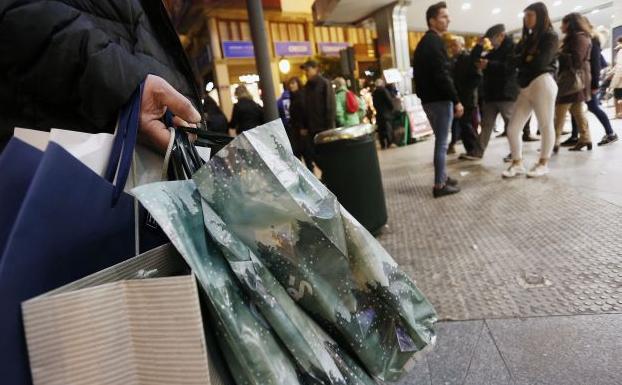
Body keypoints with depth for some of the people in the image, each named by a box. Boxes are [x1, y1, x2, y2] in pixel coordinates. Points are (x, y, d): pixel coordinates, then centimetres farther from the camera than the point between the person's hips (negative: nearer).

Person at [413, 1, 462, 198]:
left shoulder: (423, 42, 19)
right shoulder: (435, 41, -11)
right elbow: (442, 75, -20)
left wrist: (423, 95, 19)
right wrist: (456, 100, -18)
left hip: (428, 99, 10)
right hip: (439, 99, -10)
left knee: (440, 141, 17)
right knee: (442, 142, -6)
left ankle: (443, 177, 26)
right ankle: (439, 185, -1)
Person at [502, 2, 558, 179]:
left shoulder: (550, 37, 0)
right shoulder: (527, 39, 21)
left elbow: (539, 63, -13)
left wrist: (523, 59, 0)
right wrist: (526, 59, -5)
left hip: (543, 84, -7)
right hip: (525, 88, 7)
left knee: (545, 126, 1)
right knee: (512, 128, 0)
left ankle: (543, 164, 12)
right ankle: (517, 164, 11)